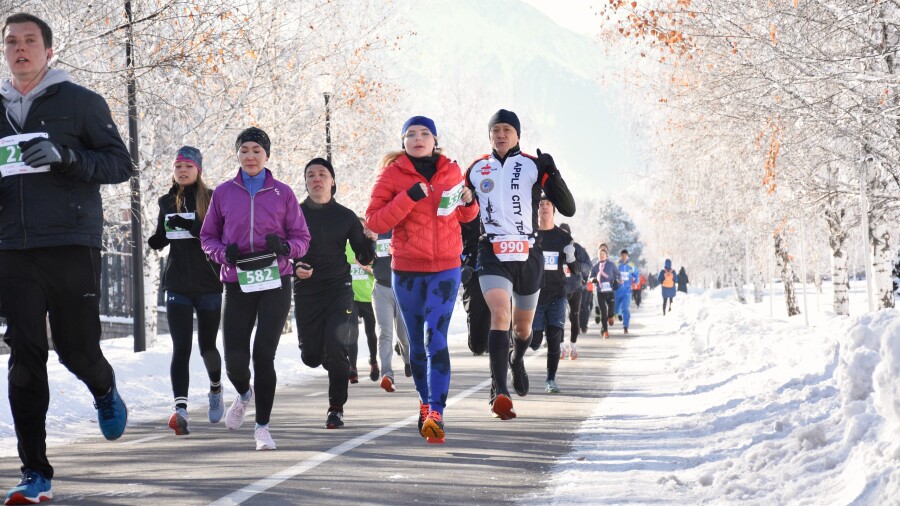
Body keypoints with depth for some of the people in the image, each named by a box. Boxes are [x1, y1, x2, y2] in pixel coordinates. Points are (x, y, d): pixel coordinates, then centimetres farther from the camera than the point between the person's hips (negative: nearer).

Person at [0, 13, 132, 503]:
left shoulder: (80, 102, 3)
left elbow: (120, 163, -1)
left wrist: (66, 156, -17)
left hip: (72, 246, -3)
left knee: (76, 351, 0)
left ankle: (105, 393, 37)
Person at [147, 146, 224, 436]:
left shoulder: (213, 199, -2)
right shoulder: (167, 202, 10)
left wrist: (190, 227, -27)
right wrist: (149, 240, -1)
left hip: (208, 284, -2)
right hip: (177, 286, 2)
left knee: (206, 346, 10)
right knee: (181, 347, -11)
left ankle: (216, 388, 41)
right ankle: (180, 409, -23)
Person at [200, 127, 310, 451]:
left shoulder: (282, 193, 4)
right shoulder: (223, 193, 6)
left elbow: (302, 238, 7)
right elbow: (207, 236, 13)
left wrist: (285, 247, -15)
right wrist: (224, 253, -8)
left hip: (275, 284, -1)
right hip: (238, 284, 1)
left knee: (264, 355, -8)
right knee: (235, 359, -4)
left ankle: (263, 426, 5)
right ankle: (244, 394, 33)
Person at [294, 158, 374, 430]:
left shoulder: (346, 216, 4)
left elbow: (364, 259, 7)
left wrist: (370, 239, -13)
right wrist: (294, 268, -10)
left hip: (339, 291, -1)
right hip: (305, 293, 2)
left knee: (336, 347, -21)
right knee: (311, 357, 2)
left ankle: (336, 408, -5)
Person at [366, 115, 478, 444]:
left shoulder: (451, 171, 5)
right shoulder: (393, 173, -1)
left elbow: (465, 216, 19)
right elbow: (374, 221, -10)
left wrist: (468, 202, -4)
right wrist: (409, 198, -20)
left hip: (445, 268, -1)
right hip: (407, 270, 1)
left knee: (435, 338, -15)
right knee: (417, 342, 10)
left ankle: (436, 413, -22)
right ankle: (426, 403, 30)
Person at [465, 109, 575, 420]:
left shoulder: (534, 166, 0)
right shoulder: (476, 170, 7)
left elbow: (568, 209, -8)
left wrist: (551, 173, -20)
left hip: (528, 255, 1)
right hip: (492, 254, -1)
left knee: (523, 325, 16)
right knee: (500, 315, -23)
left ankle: (517, 360, 52)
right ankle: (500, 392, -31)